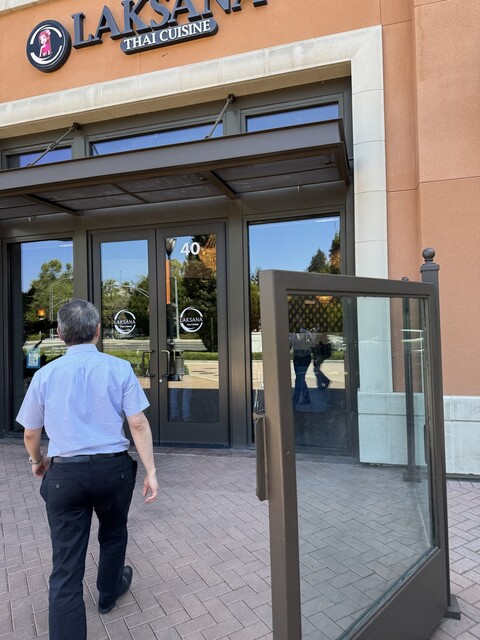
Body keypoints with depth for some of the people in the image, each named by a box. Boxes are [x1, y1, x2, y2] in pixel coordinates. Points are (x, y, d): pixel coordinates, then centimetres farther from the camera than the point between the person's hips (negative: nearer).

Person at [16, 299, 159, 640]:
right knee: (113, 533, 28)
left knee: (66, 566, 8)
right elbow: (138, 424, -10)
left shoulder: (45, 375, -2)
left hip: (64, 473, 0)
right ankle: (109, 592, 53)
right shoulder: (118, 368, -7)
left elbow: (31, 435, 8)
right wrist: (151, 472, -4)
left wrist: (37, 461, 28)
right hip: (112, 468, 0)